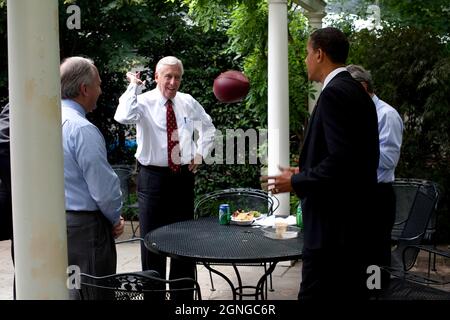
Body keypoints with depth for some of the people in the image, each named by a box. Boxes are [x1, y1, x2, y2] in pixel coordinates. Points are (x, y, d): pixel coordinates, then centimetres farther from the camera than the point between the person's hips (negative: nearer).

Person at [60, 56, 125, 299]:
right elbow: (104, 186, -19)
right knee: (93, 292, 3)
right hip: (84, 225, -9)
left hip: (54, 218, 9)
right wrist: (116, 219, 0)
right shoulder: (82, 129, -20)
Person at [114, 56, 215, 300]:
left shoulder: (188, 102, 4)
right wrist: (133, 86, -25)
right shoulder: (144, 102, -9)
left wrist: (200, 153, 9)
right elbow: (123, 117, -32)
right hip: (153, 177, -4)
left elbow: (208, 128, 21)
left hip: (183, 176, 4)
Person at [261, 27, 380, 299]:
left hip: (334, 226, -10)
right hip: (355, 221, 10)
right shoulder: (356, 91, 14)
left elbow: (341, 161, -24)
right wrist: (307, 173, 16)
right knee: (351, 293, 16)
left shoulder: (334, 93, -15)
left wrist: (296, 181, -11)